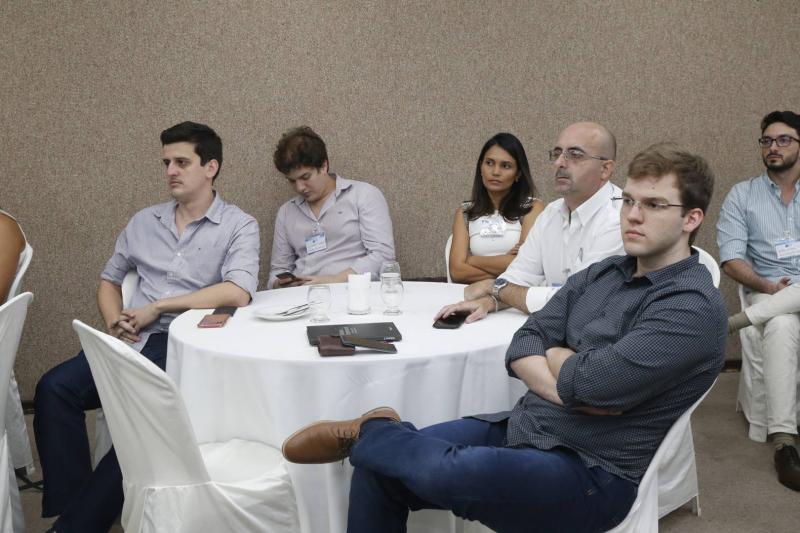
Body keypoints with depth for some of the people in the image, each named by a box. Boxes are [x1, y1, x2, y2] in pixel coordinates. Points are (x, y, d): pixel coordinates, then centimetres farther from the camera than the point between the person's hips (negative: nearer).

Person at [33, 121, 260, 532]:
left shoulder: (239, 226, 0)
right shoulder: (144, 222, 17)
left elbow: (239, 293, -17)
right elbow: (109, 279, 26)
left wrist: (157, 306, -12)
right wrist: (114, 321, 2)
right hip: (131, 342, 5)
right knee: (54, 388, -19)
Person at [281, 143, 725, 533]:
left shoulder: (694, 307, -14)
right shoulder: (600, 274, 11)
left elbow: (591, 382, -22)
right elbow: (523, 344, 5)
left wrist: (554, 356, 0)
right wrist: (564, 388, -14)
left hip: (590, 471, -7)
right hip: (522, 427, 7)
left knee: (446, 472, -32)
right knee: (377, 468, -7)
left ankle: (367, 432, -2)